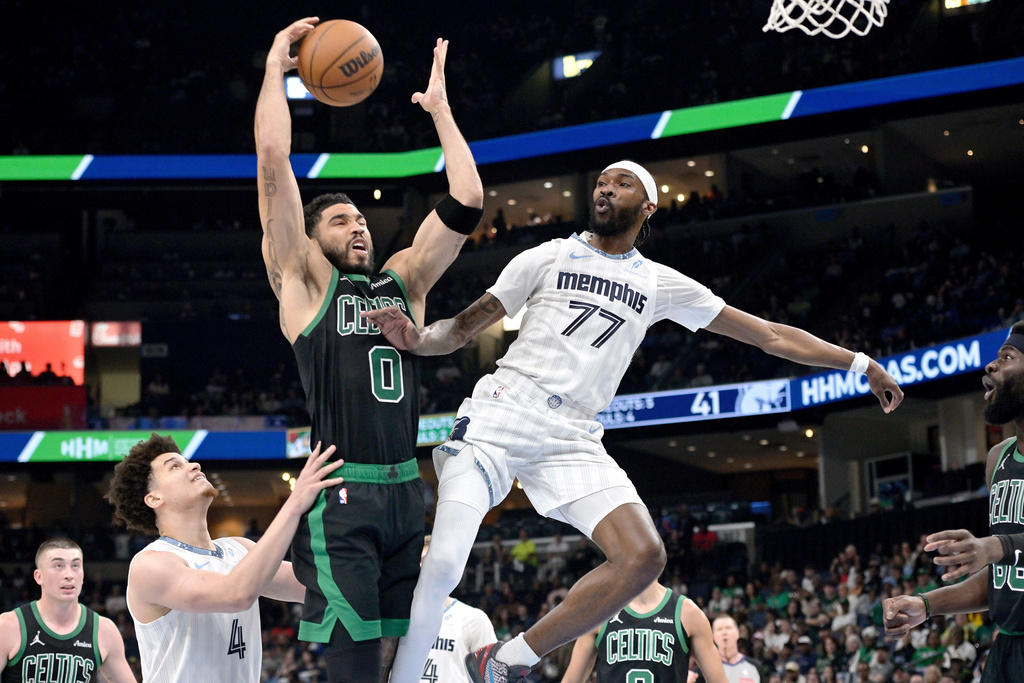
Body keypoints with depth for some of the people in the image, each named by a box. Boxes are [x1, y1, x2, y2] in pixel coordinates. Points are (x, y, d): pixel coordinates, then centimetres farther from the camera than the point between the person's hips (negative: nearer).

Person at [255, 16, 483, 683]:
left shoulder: (404, 279, 20)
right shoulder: (305, 280, 7)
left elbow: (466, 204, 13)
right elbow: (274, 165, -1)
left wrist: (440, 108, 17)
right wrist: (275, 67, 6)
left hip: (406, 491, 5)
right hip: (341, 494, -5)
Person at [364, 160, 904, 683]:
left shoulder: (661, 284, 16)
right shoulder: (549, 258, 10)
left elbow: (768, 334, 17)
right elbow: (463, 327, 8)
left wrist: (859, 363, 14)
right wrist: (417, 338, -15)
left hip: (573, 439, 3)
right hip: (502, 413, -3)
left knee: (643, 557, -16)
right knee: (443, 565, -21)